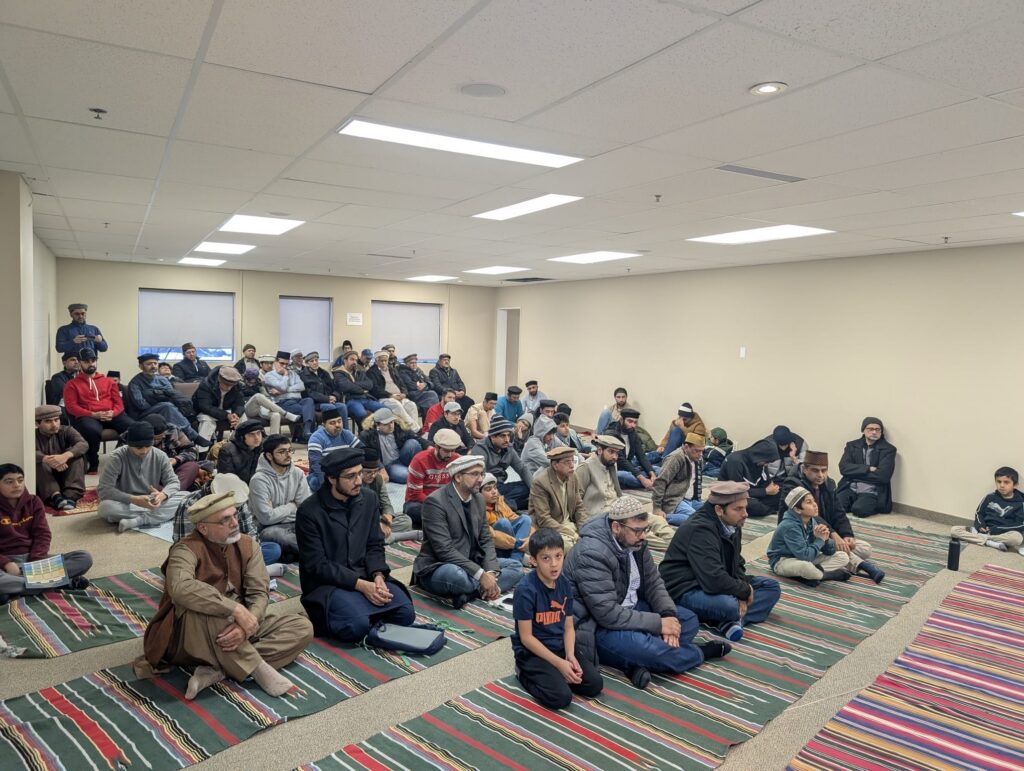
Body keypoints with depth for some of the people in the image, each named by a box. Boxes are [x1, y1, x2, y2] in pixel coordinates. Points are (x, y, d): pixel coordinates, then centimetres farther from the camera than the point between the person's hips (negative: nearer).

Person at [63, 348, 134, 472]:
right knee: (92, 430, -41)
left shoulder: (108, 381, 25)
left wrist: (113, 413, -7)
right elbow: (71, 407, 1)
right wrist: (93, 414, -14)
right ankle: (93, 463, -18)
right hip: (88, 417, -2)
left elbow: (119, 402, 18)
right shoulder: (72, 384, 15)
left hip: (111, 416, 2)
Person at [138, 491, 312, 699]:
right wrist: (236, 609, -39)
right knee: (198, 609, -38)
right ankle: (258, 669, -24)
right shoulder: (188, 549, -16)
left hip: (236, 628, 5)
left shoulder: (247, 545, -1)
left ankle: (217, 671, -22)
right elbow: (180, 587, -38)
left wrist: (245, 626, -29)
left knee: (303, 627, -10)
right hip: (192, 636, -5)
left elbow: (259, 593, -8)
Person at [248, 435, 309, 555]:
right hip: (270, 528, -3)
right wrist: (291, 506, -4)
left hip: (296, 524, 3)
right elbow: (266, 517, -17)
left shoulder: (298, 473, 3)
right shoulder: (259, 480, -11)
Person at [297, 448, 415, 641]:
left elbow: (375, 545, 7)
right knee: (358, 625, -30)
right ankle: (326, 617, 1)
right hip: (328, 582, -4)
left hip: (365, 576, 5)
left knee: (405, 614, -16)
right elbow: (317, 565, -15)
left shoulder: (369, 498, 2)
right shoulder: (309, 511, -14)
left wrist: (378, 576, -14)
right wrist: (361, 585, -22)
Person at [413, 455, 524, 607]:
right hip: (437, 569, -8)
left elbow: (486, 540, 5)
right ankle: (481, 589, -10)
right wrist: (481, 575, -26)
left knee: (516, 566, -2)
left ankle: (469, 592, -18)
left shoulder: (478, 499, 5)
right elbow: (444, 550, -24)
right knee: (456, 576, -40)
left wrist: (491, 573, -13)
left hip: (470, 564, 8)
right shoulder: (435, 501, -18)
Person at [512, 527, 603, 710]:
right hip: (532, 652, -6)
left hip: (559, 647, 6)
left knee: (595, 684, -9)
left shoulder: (565, 584, -3)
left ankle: (554, 675, 11)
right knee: (561, 698, -23)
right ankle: (525, 674, 2)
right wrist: (559, 663, -20)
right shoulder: (526, 590, -22)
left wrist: (570, 656, -14)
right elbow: (526, 637, -18)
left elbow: (568, 627, 4)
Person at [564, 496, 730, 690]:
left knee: (688, 619, 2)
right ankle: (700, 652, 0)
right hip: (597, 625, -9)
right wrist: (658, 623, -24)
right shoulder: (592, 554, -28)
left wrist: (668, 614, -15)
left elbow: (653, 582, 5)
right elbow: (608, 615, -31)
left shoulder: (635, 542, -2)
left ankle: (639, 662, -19)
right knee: (649, 649, -33)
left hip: (629, 610, 9)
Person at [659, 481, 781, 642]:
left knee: (772, 587, 4)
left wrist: (741, 592, -8)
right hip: (686, 590, -10)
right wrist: (745, 591, -17)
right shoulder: (700, 529, -27)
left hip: (715, 582, 10)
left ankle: (733, 620, -17)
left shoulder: (732, 525, 1)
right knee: (729, 606, -39)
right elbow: (714, 581, -34)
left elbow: (736, 564, 12)